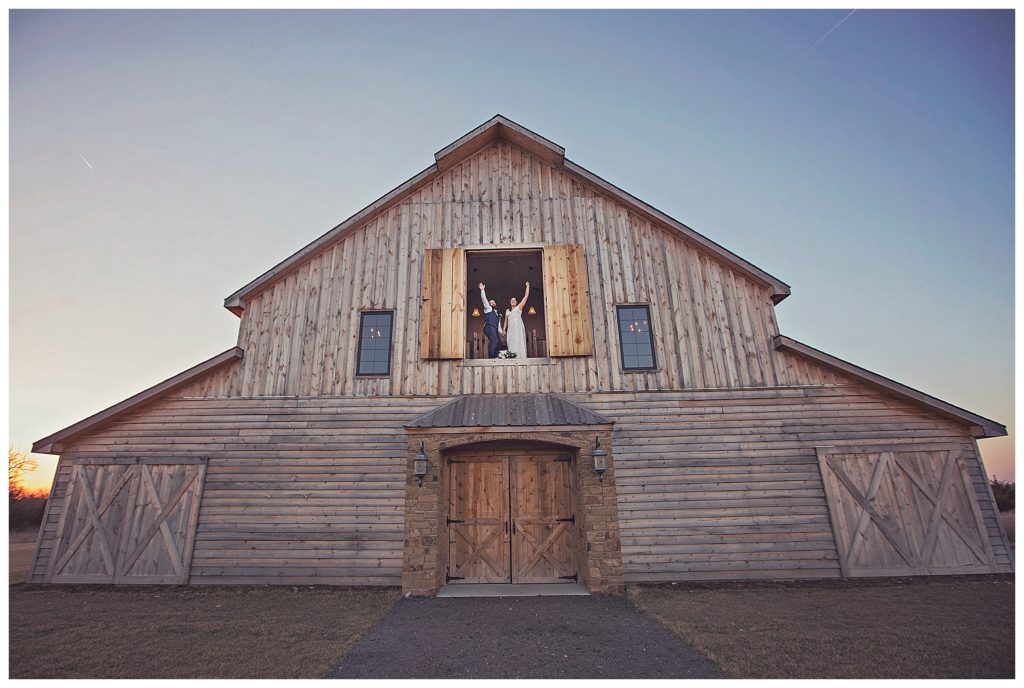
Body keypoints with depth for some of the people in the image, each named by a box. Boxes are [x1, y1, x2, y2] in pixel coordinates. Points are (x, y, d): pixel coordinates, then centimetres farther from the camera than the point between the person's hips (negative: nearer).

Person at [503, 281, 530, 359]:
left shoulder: (519, 307, 13)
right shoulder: (507, 311, 24)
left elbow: (526, 296, 9)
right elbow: (506, 321, 22)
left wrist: (527, 286, 10)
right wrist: (504, 330, 11)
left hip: (518, 327, -4)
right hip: (510, 328, 4)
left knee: (519, 343, -12)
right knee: (511, 344, -4)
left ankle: (520, 357, -19)